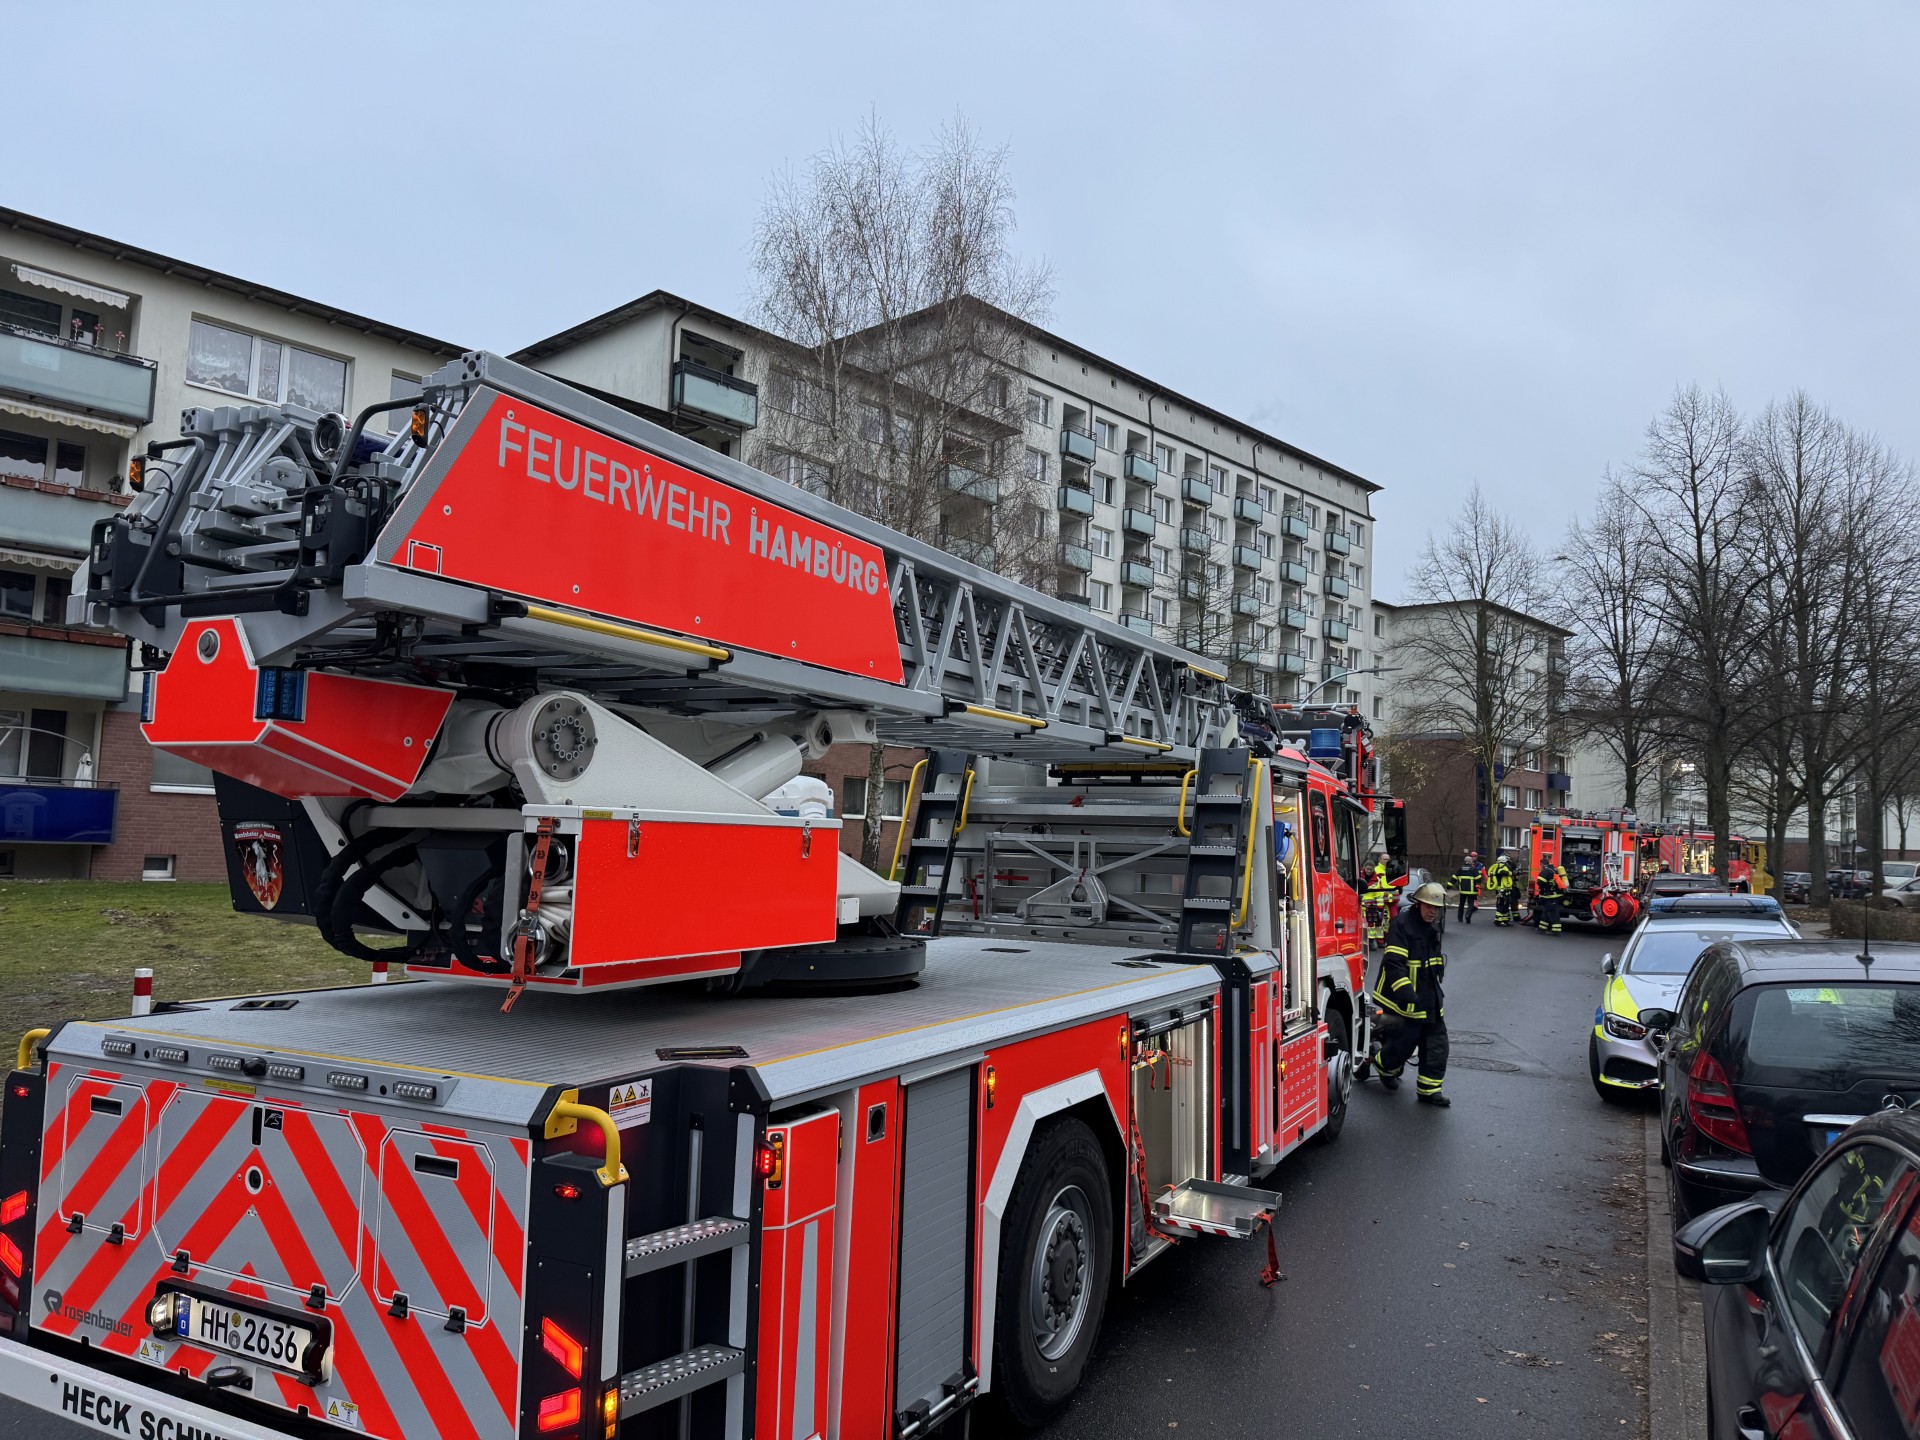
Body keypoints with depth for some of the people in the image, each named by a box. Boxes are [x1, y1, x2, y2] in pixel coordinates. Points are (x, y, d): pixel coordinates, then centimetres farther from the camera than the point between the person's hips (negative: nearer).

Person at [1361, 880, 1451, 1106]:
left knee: (1437, 1042, 4)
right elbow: (1393, 963, -24)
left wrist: (1437, 993, 26)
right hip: (1403, 1001, -9)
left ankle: (1429, 1089, 12)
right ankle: (1383, 1066, 28)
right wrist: (1407, 994, -28)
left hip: (1429, 1000, 9)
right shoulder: (1402, 924, -17)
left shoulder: (1431, 930, 12)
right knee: (1403, 1042, -1)